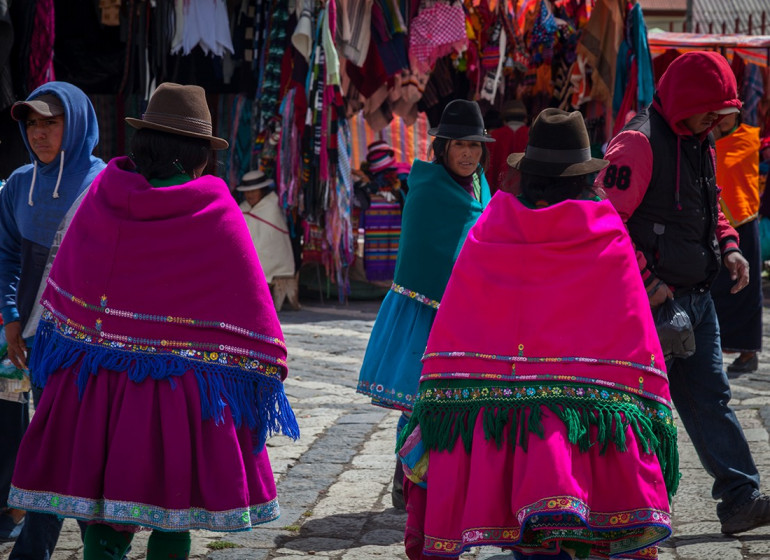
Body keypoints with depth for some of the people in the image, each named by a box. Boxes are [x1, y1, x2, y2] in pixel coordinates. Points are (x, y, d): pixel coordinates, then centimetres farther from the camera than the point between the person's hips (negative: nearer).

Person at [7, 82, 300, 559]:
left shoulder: (101, 197, 1)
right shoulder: (216, 214, -10)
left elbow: (62, 289, 14)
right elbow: (250, 308, -6)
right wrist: (268, 371, 5)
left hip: (94, 381, 3)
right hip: (180, 390, -3)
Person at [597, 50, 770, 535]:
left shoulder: (700, 143, 12)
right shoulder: (639, 144, -16)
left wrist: (728, 246, 8)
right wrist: (645, 281, -19)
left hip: (696, 296, 9)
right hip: (654, 299, -9)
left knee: (711, 397, 9)